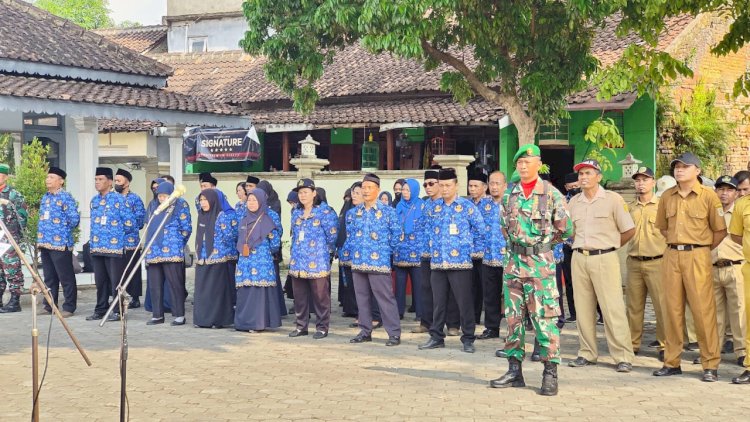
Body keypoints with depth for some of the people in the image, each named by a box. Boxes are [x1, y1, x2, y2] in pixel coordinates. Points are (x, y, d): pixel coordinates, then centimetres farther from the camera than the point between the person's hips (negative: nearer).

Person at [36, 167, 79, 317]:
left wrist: (64, 231, -3)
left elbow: (74, 218, -15)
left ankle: (69, 307, 4)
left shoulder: (65, 197, -10)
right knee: (49, 277, 14)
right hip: (45, 243, 8)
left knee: (66, 277, -1)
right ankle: (49, 305, 21)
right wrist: (40, 238, 16)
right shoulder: (45, 198, 15)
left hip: (60, 243, -8)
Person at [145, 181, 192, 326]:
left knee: (175, 284, -3)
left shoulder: (180, 205, 0)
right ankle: (157, 315, 14)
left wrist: (175, 242, 2)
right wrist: (150, 248, 16)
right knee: (155, 285, 7)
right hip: (154, 253, 7)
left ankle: (179, 315, 1)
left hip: (172, 253, -7)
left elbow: (186, 229, -3)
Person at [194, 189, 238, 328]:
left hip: (220, 259, -7)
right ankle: (203, 319, 11)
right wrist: (198, 256, 18)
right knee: (202, 290, 5)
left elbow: (231, 237, -12)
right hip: (203, 260, 7)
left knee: (218, 289, -4)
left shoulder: (226, 215, -8)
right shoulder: (202, 216, 14)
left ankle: (219, 319, 1)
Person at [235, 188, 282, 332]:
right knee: (243, 292, 4)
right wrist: (243, 251, 10)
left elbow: (275, 243, -3)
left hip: (261, 263, -6)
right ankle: (244, 321, 11)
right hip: (244, 263, 6)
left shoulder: (267, 221, -5)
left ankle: (258, 322, -3)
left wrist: (263, 250, 8)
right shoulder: (244, 220, 13)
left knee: (259, 291, -8)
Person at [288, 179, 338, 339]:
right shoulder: (296, 213, 14)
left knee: (320, 296, -1)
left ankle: (322, 327, 7)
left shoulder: (324, 212, -6)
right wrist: (293, 253, 15)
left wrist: (322, 251, 2)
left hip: (317, 262, -6)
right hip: (298, 262, 6)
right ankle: (301, 326, 20)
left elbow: (332, 236, -7)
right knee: (299, 296, 10)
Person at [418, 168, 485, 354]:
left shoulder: (467, 206, -3)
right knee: (438, 302, 9)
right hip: (437, 262, 4)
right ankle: (436, 337, 18)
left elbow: (480, 230, 0)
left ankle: (468, 339, 7)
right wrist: (432, 248, 14)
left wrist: (475, 251, -1)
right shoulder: (434, 207, 11)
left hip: (460, 262, -4)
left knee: (465, 302, -1)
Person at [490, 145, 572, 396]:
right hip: (514, 263, 5)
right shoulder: (509, 194, 10)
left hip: (541, 264, -5)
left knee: (545, 319, -5)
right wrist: (516, 244, 11)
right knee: (513, 318, 8)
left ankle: (550, 374, 0)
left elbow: (566, 229, 0)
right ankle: (514, 370, 16)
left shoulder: (551, 194, -4)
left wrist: (542, 242, 6)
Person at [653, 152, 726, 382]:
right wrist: (676, 243, 14)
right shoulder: (667, 197, 9)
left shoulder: (708, 195, -4)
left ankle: (710, 365, 2)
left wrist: (703, 249, 5)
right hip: (671, 256, 4)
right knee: (672, 310, 8)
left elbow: (720, 230, 0)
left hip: (697, 257, -4)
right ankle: (672, 362, 16)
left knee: (703, 310, -5)